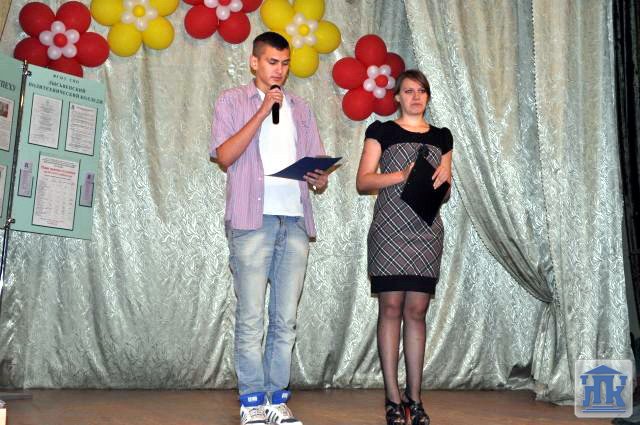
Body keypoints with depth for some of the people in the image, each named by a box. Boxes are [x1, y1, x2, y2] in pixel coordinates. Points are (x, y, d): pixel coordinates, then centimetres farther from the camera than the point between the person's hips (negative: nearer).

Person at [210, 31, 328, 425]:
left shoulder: (300, 108, 21)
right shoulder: (232, 101, 9)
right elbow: (224, 155, -5)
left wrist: (320, 180, -4)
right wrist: (263, 112, -8)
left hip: (295, 220, 4)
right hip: (253, 219, -4)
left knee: (286, 319, 5)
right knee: (251, 318, -3)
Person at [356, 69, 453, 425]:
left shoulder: (442, 136, 17)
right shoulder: (381, 131, 7)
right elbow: (363, 182, -1)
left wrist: (444, 177, -2)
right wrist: (402, 174, -14)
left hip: (427, 232, 3)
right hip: (390, 228, -3)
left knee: (417, 312, 3)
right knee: (391, 308, -3)